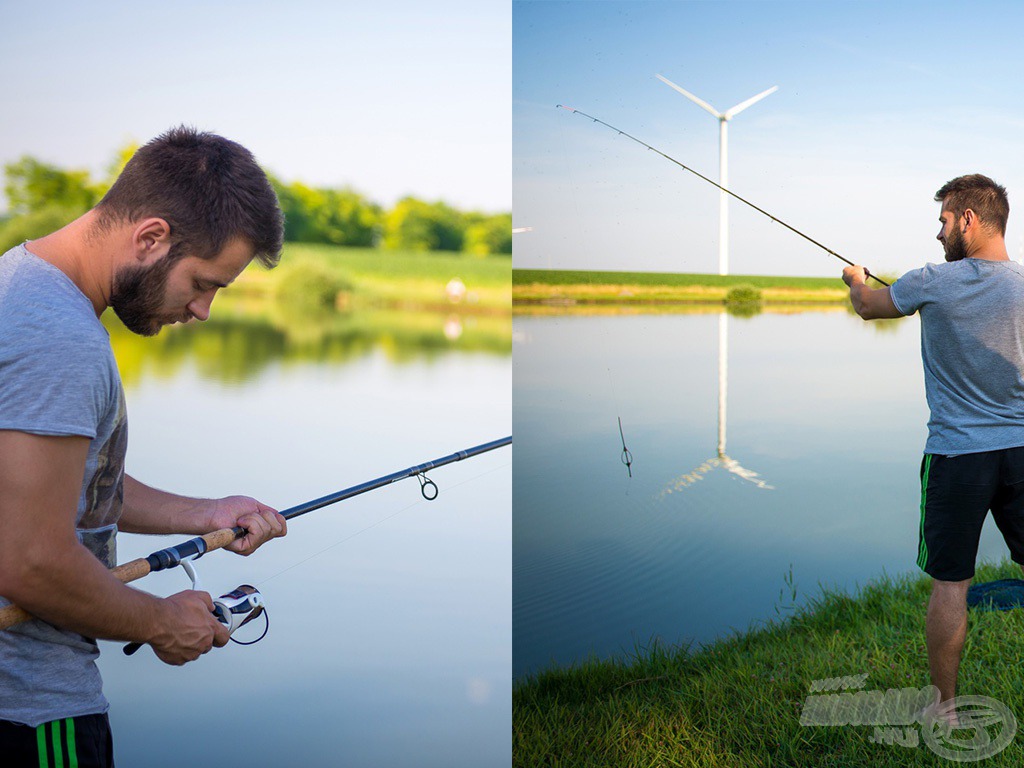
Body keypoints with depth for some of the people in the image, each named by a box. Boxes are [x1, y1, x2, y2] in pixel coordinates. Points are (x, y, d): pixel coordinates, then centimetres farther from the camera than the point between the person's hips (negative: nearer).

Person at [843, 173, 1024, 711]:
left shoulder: (933, 284, -9)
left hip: (956, 454, -3)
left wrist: (856, 282, 33)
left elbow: (867, 307, 10)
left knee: (950, 585, 4)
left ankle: (943, 707, 14)